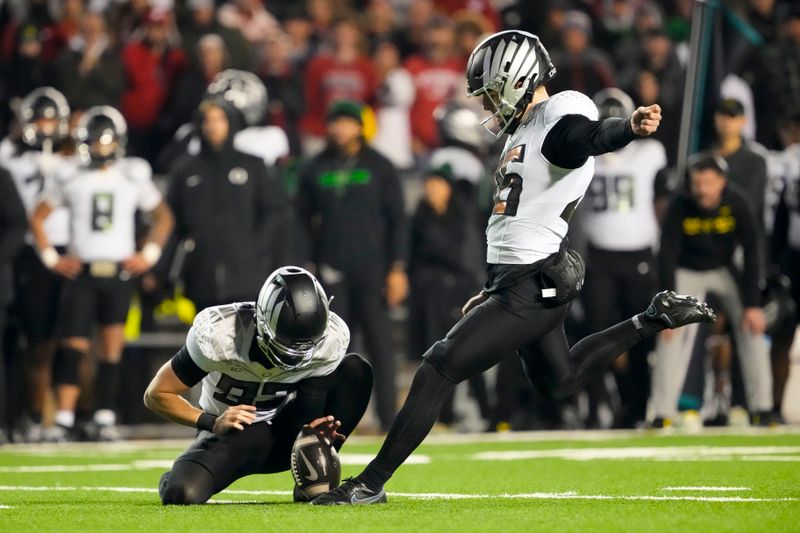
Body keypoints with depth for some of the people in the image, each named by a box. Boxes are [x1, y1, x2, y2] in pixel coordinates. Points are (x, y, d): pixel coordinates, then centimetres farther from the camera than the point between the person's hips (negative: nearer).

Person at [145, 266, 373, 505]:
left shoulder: (332, 338, -20)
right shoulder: (218, 334, -28)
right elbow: (156, 395, -17)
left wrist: (314, 427, -27)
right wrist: (213, 422, -29)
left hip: (283, 434, 3)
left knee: (356, 369, -16)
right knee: (182, 494, -33)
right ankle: (176, 480, 8)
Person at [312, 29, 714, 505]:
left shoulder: (563, 116, -15)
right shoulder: (527, 132, 15)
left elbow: (594, 137, -38)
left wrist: (631, 127, -60)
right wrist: (493, 289, 27)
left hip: (531, 289, -11)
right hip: (528, 282, 11)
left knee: (438, 370, -10)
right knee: (559, 382, 30)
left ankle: (372, 483, -6)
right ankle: (653, 319, 34)